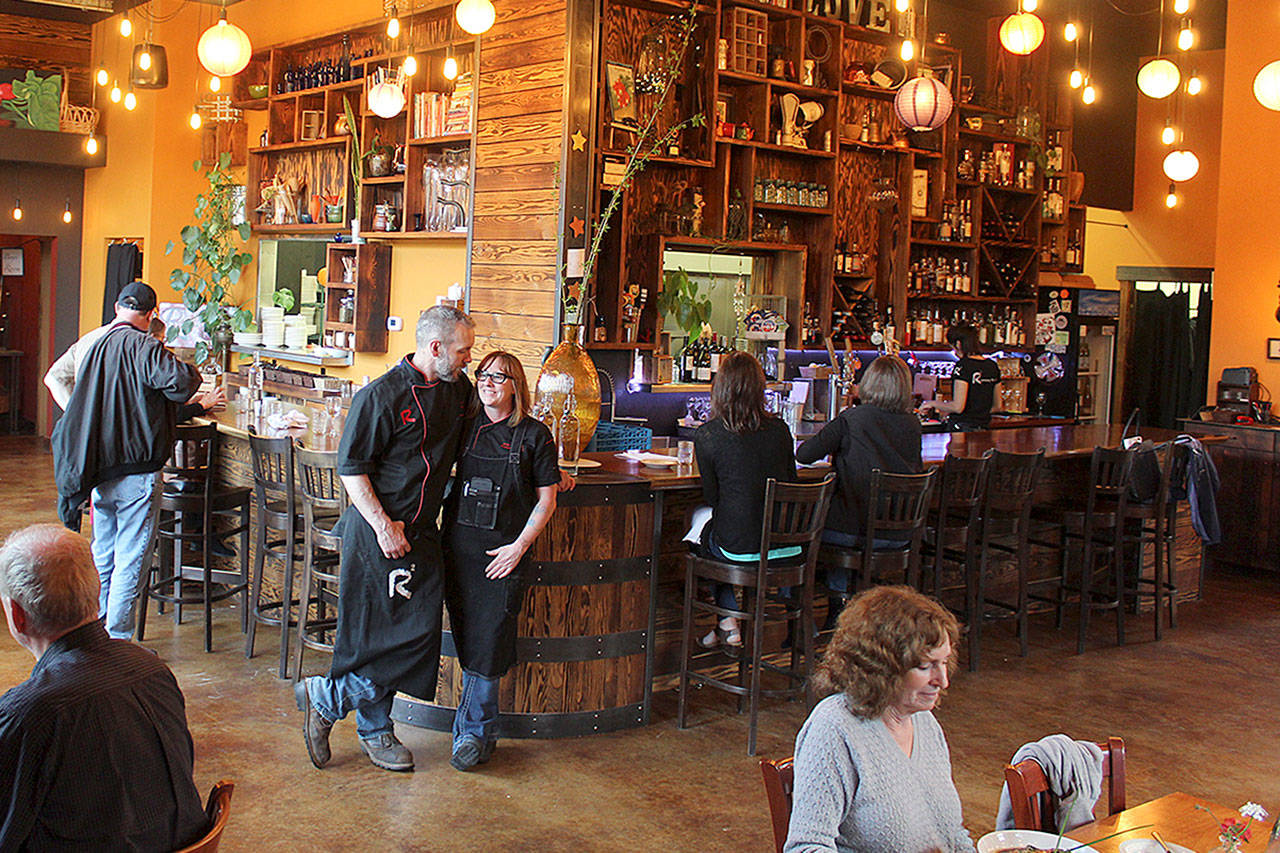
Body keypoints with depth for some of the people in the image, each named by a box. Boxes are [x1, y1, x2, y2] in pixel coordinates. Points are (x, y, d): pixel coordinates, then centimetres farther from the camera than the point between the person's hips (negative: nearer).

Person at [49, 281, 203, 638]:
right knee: (130, 560, -2)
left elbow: (76, 414, 19)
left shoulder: (95, 347, 10)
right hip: (137, 472, -7)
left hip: (99, 472, 7)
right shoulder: (143, 347, -13)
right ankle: (117, 638, 1)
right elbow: (179, 384, -26)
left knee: (102, 555, 19)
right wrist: (192, 373, -5)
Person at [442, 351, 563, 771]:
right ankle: (479, 732, 17)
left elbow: (546, 501, 0)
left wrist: (519, 546, -9)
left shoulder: (534, 434, 0)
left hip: (505, 550, -3)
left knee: (489, 641, -6)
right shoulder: (466, 427, 9)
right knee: (466, 640, 5)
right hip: (459, 544, 3)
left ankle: (473, 731, 7)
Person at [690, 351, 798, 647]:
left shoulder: (707, 435, -10)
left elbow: (712, 497, -1)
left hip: (737, 547, -4)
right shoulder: (779, 429, 0)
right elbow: (790, 482, 12)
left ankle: (728, 622, 27)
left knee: (699, 518, 28)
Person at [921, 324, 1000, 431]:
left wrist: (934, 403, -1)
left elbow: (958, 407, -17)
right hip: (984, 427, 8)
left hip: (961, 430, -7)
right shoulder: (992, 366, 10)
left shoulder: (963, 365, -12)